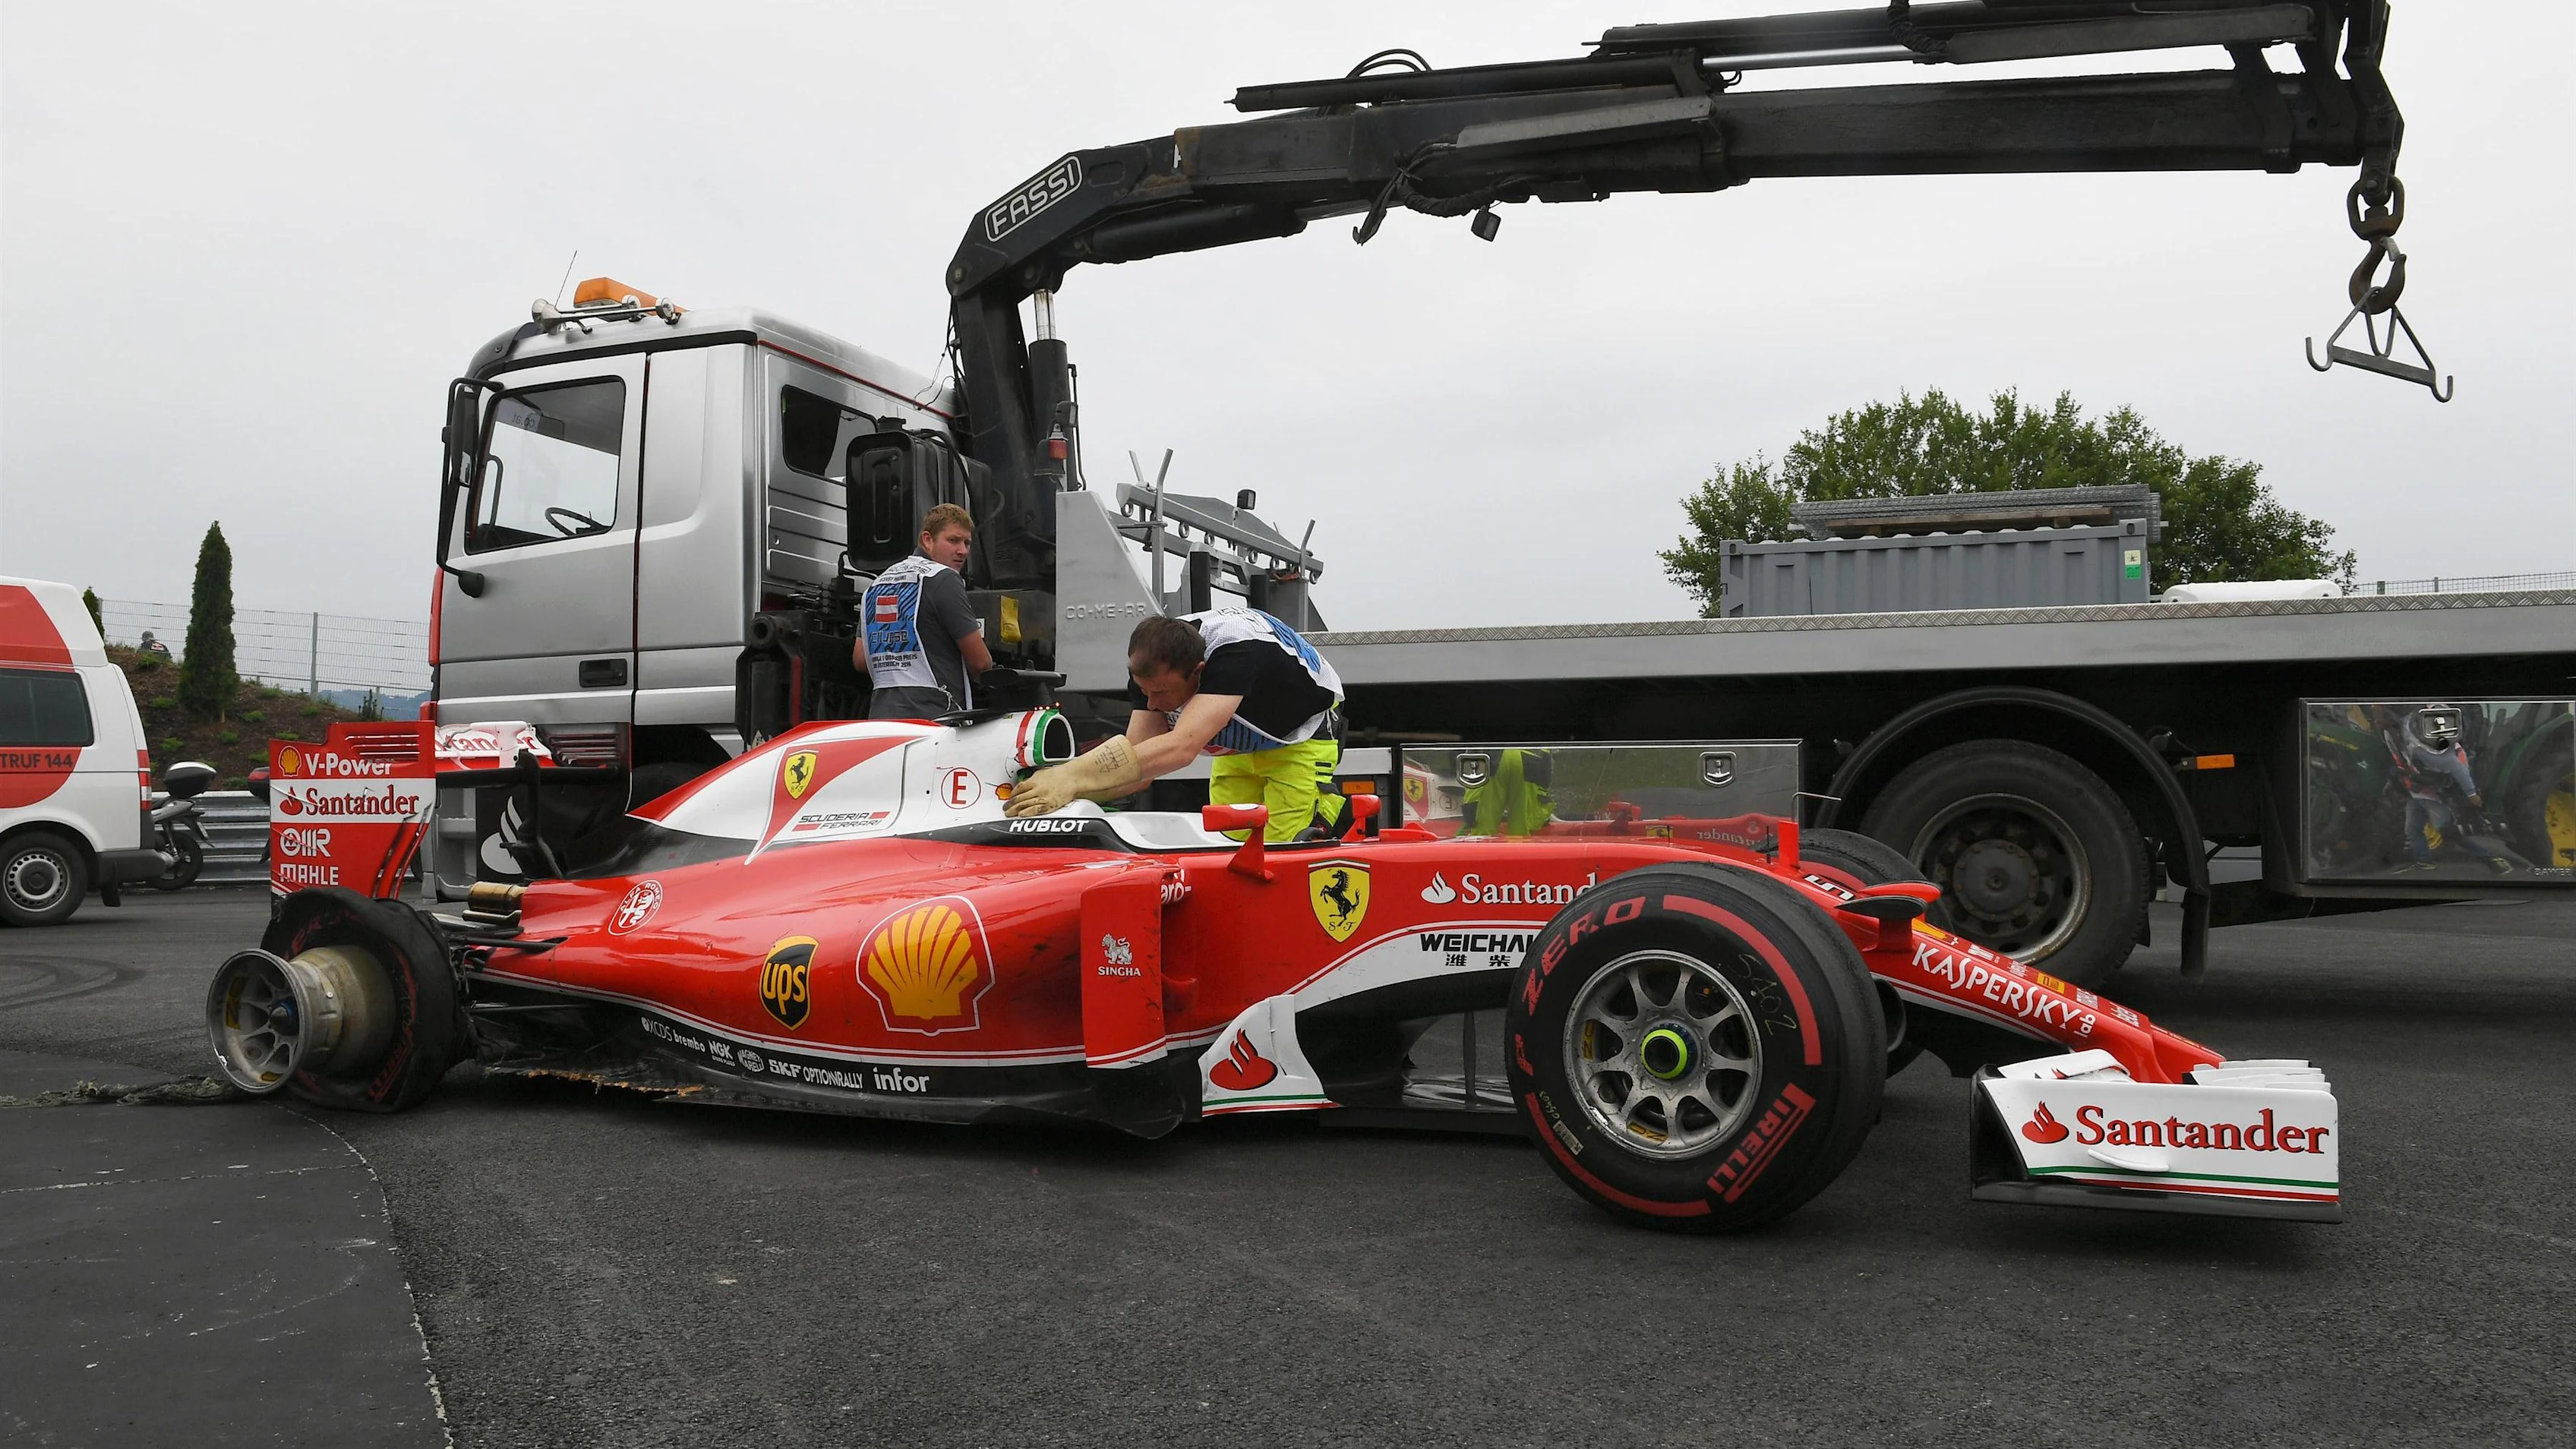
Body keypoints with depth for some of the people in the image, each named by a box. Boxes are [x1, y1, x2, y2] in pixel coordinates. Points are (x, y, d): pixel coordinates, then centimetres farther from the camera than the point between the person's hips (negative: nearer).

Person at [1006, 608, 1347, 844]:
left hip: (1303, 735, -6)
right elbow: (1138, 757, -26)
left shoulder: (1237, 649, -43)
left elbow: (1181, 748, -54)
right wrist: (1060, 783, -44)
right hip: (1239, 745, 6)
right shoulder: (1152, 663, -23)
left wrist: (1073, 777, -59)